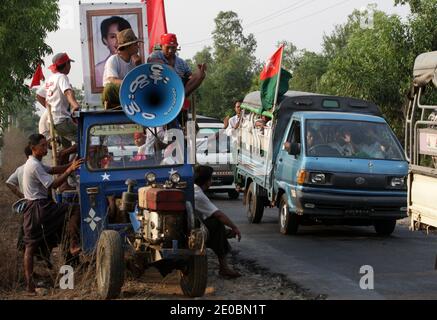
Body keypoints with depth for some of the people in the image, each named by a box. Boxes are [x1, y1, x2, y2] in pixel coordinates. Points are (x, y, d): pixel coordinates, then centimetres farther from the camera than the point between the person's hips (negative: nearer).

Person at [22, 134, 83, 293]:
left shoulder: (33, 163, 17)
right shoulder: (35, 166, -15)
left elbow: (53, 170, 14)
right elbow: (53, 184, -19)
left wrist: (70, 165, 0)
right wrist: (70, 169, -20)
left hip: (31, 208, 10)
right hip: (40, 207, -10)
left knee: (30, 246, 7)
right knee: (74, 210, -11)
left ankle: (29, 283, 7)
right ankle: (74, 246, -17)